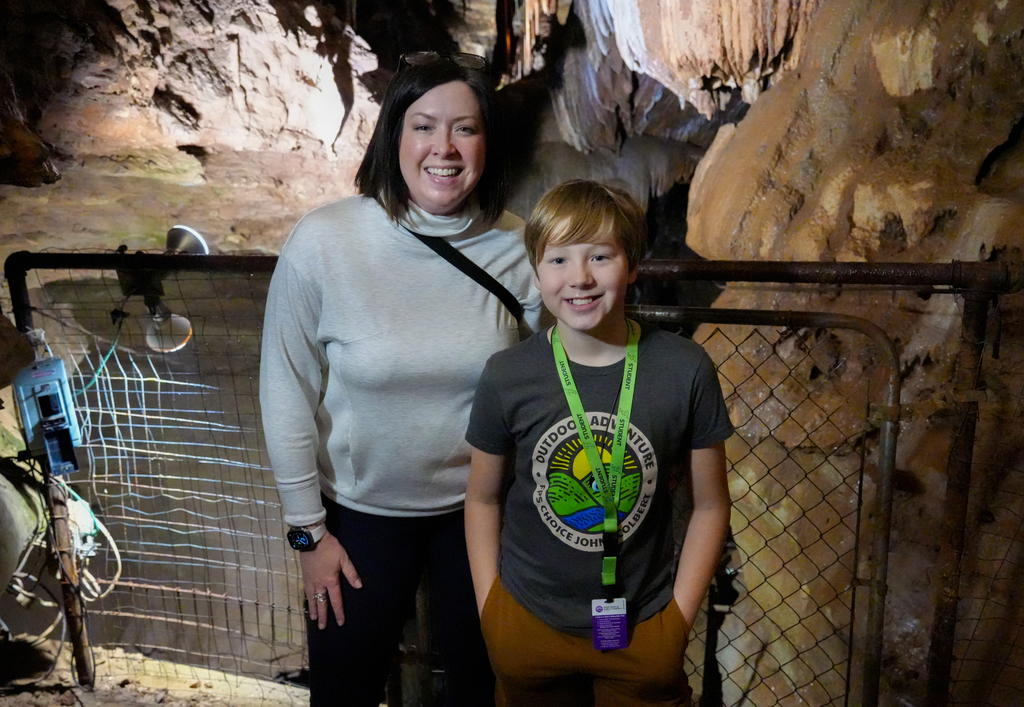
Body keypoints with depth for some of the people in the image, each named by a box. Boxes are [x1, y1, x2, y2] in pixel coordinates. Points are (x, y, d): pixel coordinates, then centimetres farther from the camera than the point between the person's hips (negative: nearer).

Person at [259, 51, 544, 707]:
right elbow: (288, 393, -11)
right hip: (361, 508, -1)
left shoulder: (517, 247, -14)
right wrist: (308, 529, -6)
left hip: (481, 505, 1)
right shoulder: (323, 241, -19)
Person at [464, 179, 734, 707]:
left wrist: (679, 618, -5)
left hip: (643, 629, 0)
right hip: (528, 625, 1)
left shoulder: (684, 370, -13)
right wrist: (488, 611, 0)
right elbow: (483, 498, 1)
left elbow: (709, 505, -3)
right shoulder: (506, 375, -11)